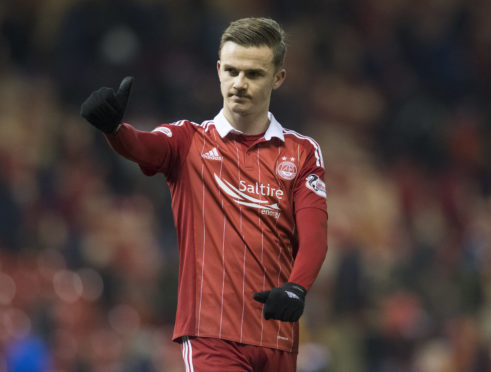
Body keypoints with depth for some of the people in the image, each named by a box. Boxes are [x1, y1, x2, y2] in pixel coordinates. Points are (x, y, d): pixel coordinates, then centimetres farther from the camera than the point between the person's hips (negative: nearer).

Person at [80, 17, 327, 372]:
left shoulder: (302, 152, 10)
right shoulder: (189, 140, 6)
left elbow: (314, 233, -2)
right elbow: (142, 147, -15)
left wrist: (295, 288, -22)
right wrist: (112, 126, -39)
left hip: (277, 337, 3)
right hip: (209, 333, -3)